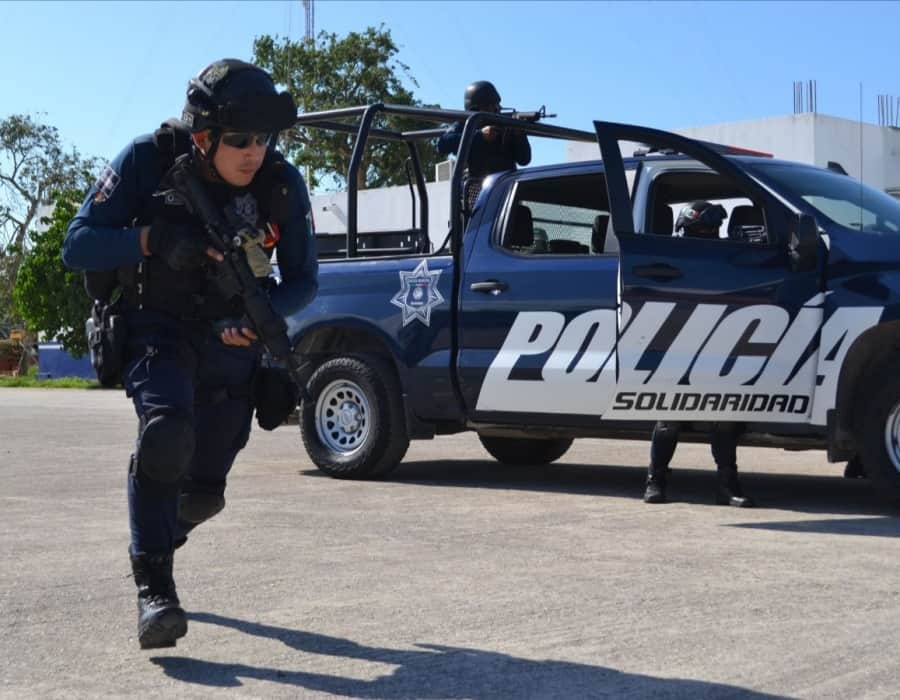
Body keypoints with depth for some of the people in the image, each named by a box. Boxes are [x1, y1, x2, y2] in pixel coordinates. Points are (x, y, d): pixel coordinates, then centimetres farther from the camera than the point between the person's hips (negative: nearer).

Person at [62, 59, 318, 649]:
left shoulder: (282, 183, -15)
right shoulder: (149, 161, -19)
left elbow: (303, 280, -6)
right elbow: (77, 246, -18)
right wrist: (153, 238, -34)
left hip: (229, 340, 3)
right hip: (156, 329, -2)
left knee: (205, 490, 8)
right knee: (166, 430, -31)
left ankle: (160, 531, 43)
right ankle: (154, 590, -22)